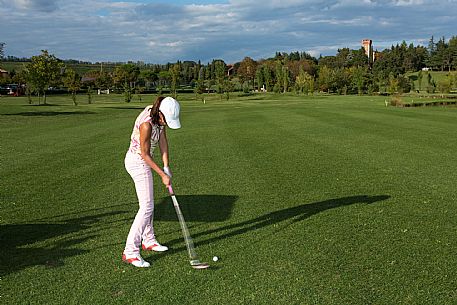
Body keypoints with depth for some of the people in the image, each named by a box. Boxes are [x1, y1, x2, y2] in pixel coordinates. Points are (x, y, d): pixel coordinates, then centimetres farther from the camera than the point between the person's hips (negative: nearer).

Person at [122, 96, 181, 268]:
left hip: (142, 162, 9)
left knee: (148, 204, 18)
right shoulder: (146, 124, -30)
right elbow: (145, 154, -22)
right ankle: (130, 252, -8)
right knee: (146, 207, -11)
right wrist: (162, 175, -15)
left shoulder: (160, 116, -6)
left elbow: (163, 141, 0)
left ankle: (148, 241, 33)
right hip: (137, 162, -9)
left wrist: (166, 167, -4)